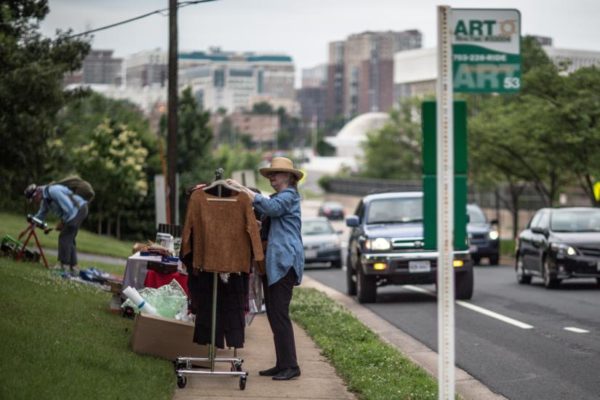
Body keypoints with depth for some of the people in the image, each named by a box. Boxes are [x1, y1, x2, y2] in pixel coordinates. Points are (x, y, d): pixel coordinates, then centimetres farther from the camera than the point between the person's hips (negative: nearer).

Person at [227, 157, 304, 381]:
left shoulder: (289, 196, -7)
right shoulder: (278, 197, 23)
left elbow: (270, 207, -25)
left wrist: (243, 189, -23)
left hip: (284, 262, -10)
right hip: (273, 262, 10)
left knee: (280, 314, -11)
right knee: (273, 314, 9)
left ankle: (290, 366, -9)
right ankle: (282, 364, 14)